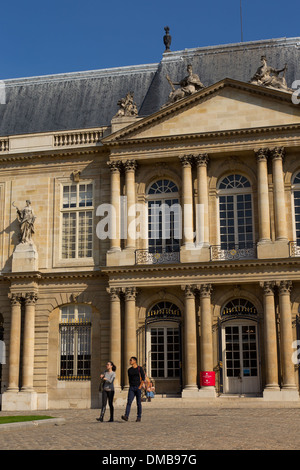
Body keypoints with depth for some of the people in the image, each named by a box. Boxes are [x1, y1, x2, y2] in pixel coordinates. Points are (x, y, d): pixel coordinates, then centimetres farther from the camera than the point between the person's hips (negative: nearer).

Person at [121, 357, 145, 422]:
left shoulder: (140, 368, -3)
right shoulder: (129, 370, 11)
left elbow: (143, 378, -6)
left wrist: (140, 386, -11)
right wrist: (130, 386, 10)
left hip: (138, 387, -3)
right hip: (131, 388, 3)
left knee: (138, 403, 3)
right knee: (129, 402, -11)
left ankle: (139, 417, 12)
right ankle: (126, 416, -20)